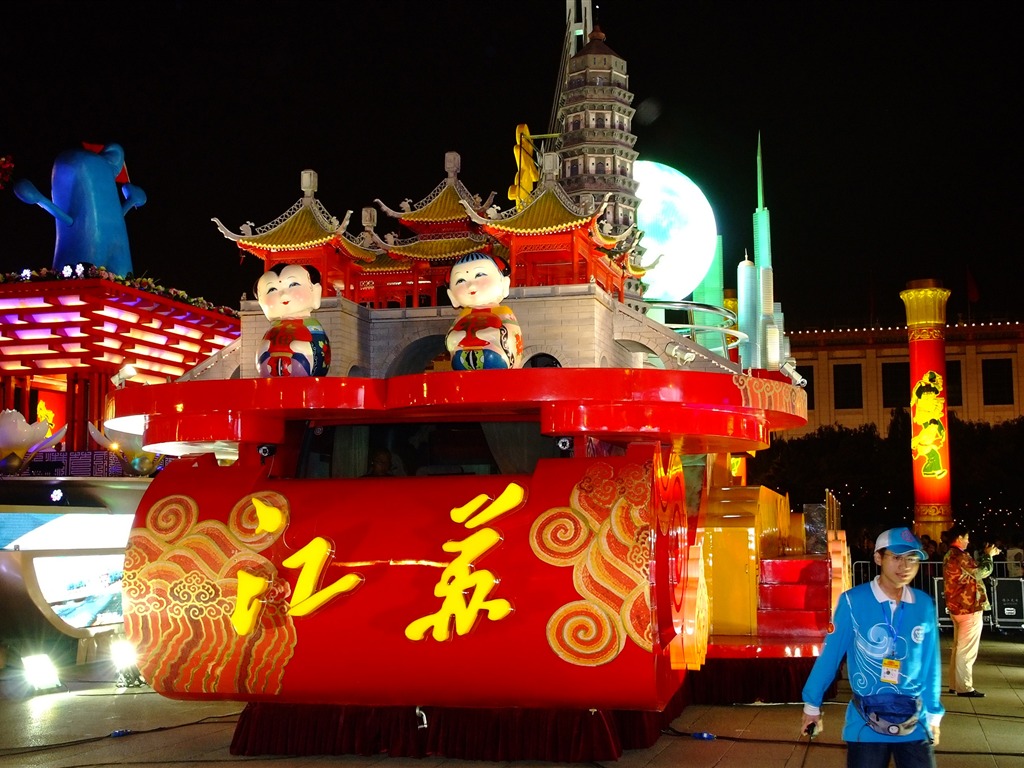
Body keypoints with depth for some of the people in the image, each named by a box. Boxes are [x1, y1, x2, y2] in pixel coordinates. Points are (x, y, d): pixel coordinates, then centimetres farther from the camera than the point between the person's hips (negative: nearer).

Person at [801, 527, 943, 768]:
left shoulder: (925, 605, -1)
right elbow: (830, 655, -6)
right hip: (866, 725, -3)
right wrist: (812, 704, 0)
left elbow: (930, 664, 6)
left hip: (915, 724, 3)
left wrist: (933, 716, 11)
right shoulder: (853, 601, -12)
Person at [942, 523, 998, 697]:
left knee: (958, 647, 16)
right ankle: (965, 687, -4)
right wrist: (988, 556, -2)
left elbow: (974, 569, 21)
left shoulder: (950, 556, 13)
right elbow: (982, 572, -17)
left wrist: (985, 554, 17)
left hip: (957, 607, 10)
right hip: (969, 608, -10)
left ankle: (955, 684, 21)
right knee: (967, 650, -6)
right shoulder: (961, 556, -18)